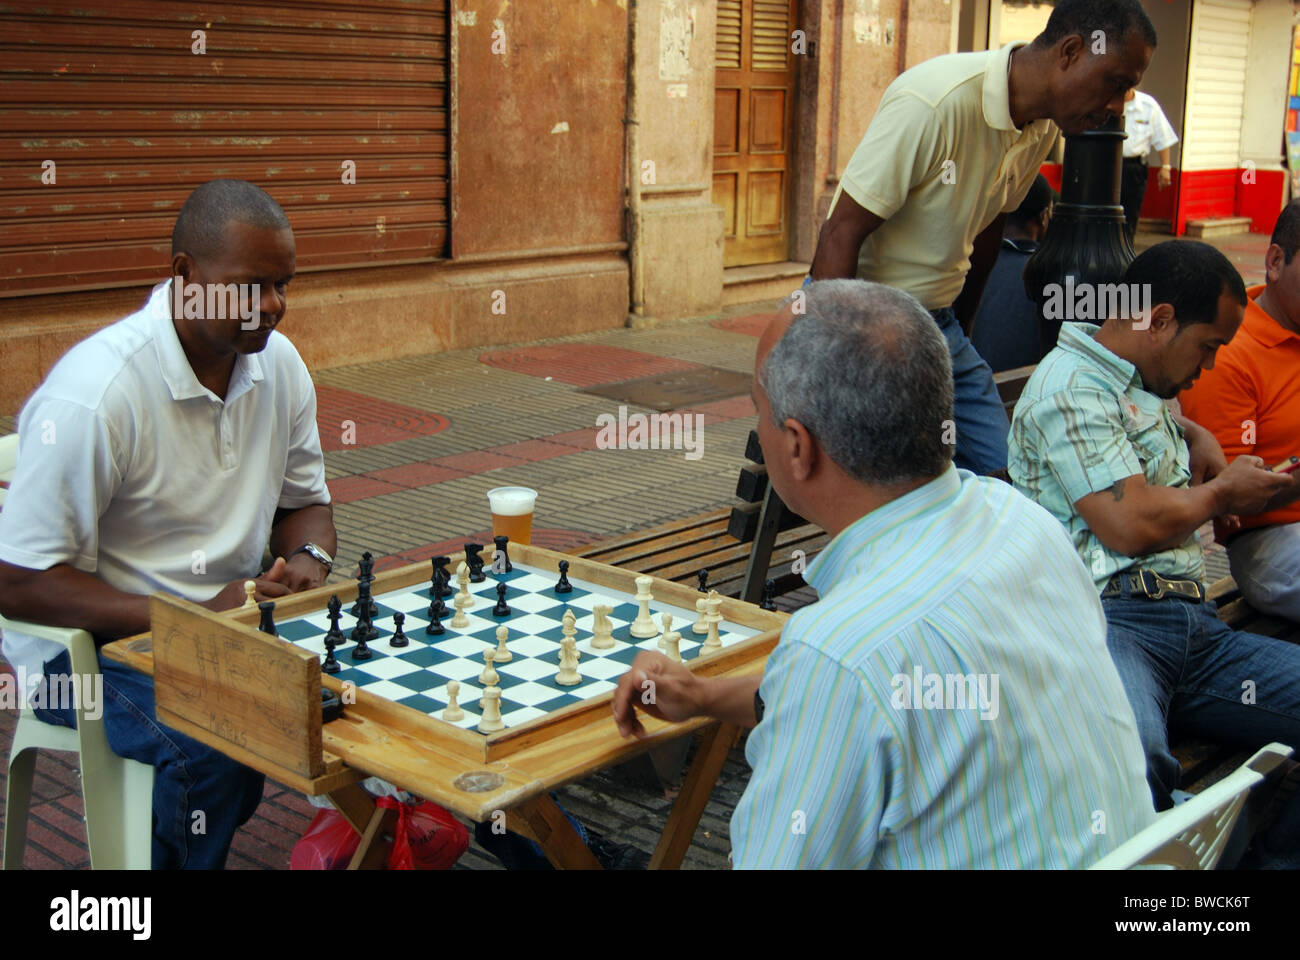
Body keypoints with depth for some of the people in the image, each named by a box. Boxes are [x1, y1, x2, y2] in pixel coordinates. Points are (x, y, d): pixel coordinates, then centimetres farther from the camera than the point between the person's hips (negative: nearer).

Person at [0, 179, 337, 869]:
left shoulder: (278, 364, -1)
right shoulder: (94, 394, -23)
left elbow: (304, 500, 14)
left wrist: (308, 560, -10)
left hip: (230, 611, 6)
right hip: (92, 640, -6)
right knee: (213, 749, -32)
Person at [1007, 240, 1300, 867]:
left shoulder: (1141, 385, 29)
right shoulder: (1071, 387, -3)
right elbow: (1131, 525, -13)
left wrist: (1234, 479, 27)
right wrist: (1221, 493, 7)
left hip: (1195, 627, 9)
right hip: (1111, 620, -9)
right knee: (1130, 761, -41)